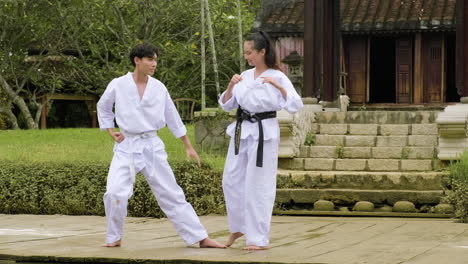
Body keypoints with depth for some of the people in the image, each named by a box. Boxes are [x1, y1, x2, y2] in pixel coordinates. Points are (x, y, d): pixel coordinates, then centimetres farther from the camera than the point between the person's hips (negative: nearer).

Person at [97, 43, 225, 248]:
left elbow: (173, 118, 10)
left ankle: (200, 238, 9)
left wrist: (188, 146, 13)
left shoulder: (158, 88, 0)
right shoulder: (118, 85, -6)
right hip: (126, 147, -2)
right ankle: (114, 238, 5)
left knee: (172, 194, 4)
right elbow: (103, 108, 13)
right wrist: (111, 132, 3)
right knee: (115, 193, -18)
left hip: (152, 146, 2)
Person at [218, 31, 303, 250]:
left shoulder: (277, 77, -8)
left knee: (258, 185, -5)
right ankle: (238, 227, 29)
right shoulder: (245, 76, 9)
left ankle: (259, 238, 2)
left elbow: (296, 106, -15)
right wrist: (231, 86, -7)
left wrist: (278, 87, -27)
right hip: (242, 131, 6)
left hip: (264, 133, -6)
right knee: (232, 181, 9)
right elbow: (227, 105, 10)